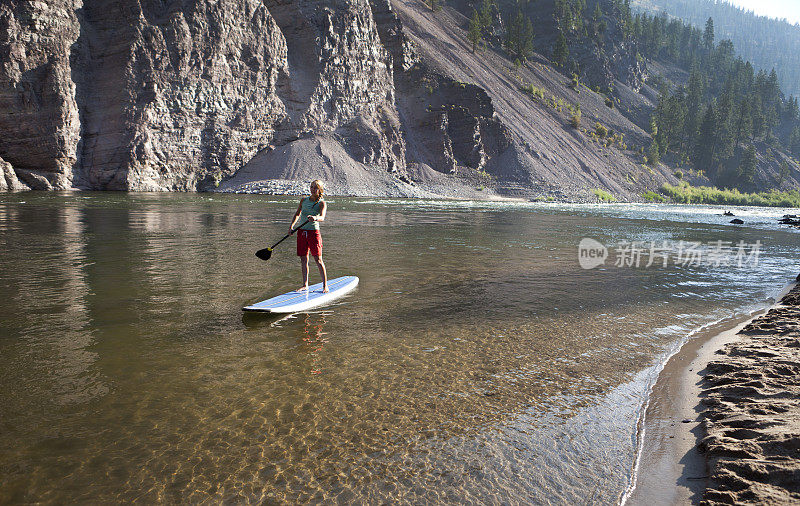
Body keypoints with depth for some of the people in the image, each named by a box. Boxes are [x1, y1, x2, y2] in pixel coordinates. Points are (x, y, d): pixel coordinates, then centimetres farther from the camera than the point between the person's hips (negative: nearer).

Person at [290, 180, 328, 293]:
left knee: (318, 259, -6)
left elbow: (322, 217, -22)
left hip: (313, 232, -5)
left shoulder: (322, 203, -5)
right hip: (302, 231, 5)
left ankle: (325, 285, 0)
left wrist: (315, 218, -44)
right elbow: (297, 214, 21)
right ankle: (305, 285, 17)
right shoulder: (304, 200, 11)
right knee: (303, 259, 7)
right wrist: (292, 225, 6)